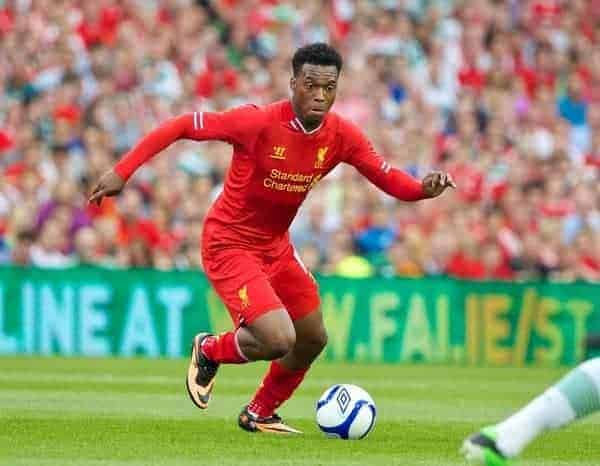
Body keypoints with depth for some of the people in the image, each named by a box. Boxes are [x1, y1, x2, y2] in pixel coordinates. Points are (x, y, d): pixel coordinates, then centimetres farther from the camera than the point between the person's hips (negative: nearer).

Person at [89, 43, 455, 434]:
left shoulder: (341, 136, -8)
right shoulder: (259, 123, -25)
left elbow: (389, 179, -1)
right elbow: (180, 127, -20)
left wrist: (424, 189, -24)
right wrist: (122, 172, -25)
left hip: (276, 245, 7)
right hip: (230, 245, -7)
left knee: (313, 339, 16)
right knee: (278, 340, -21)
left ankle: (260, 414, 41)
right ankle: (210, 350, 13)